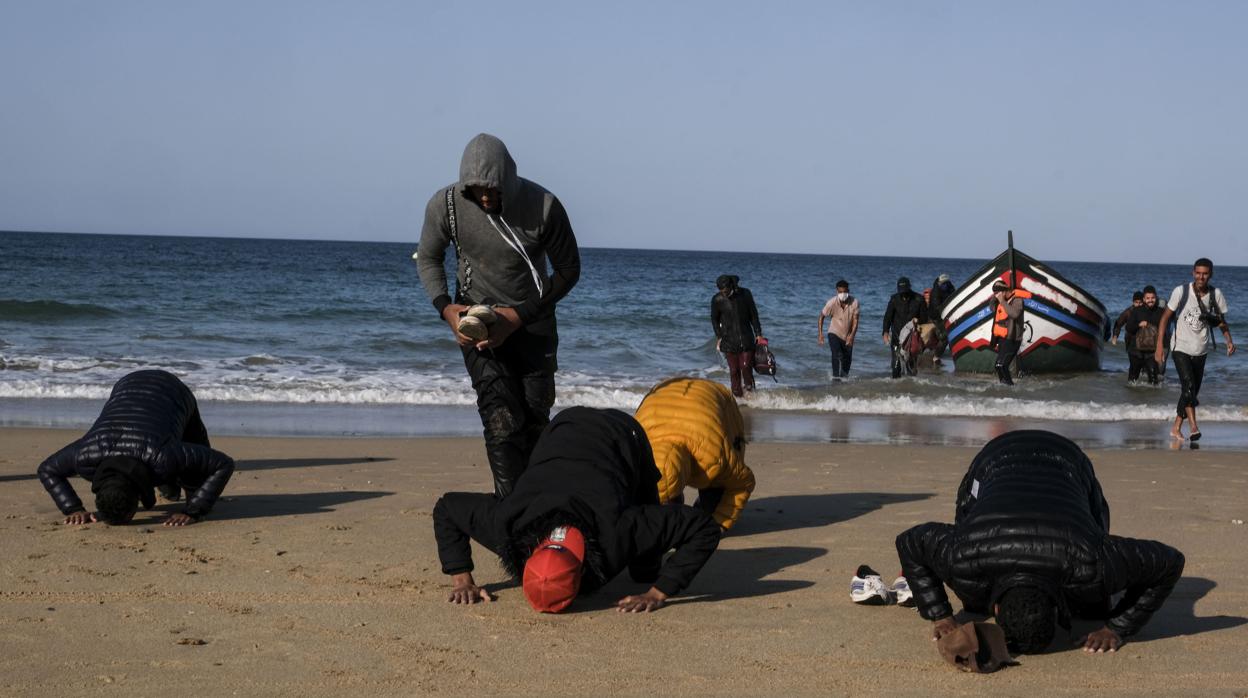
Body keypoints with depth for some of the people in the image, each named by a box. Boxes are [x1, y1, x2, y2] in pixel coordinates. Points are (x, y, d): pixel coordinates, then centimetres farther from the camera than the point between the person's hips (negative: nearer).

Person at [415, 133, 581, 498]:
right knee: (502, 421, -17)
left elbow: (568, 270, -7)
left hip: (532, 323, 1)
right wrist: (445, 307, -13)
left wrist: (519, 316, -15)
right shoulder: (445, 205, -14)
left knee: (534, 421, 2)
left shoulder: (544, 207, -19)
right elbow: (428, 257, 5)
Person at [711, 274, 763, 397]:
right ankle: (738, 395, 7)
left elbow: (753, 315, 6)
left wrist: (758, 334, 5)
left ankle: (749, 386, 14)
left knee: (746, 366, -7)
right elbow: (714, 319, 8)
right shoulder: (717, 300, -6)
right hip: (729, 341, 0)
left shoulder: (745, 294, -3)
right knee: (734, 370, -1)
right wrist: (719, 337, 2)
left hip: (746, 338, 0)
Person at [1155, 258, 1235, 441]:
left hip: (1201, 350, 4)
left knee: (1192, 391, 9)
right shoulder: (1181, 292, -12)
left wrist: (1229, 340, -12)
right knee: (1189, 385, -21)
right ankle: (1194, 427, -28)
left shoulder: (1216, 294, -4)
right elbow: (1165, 317, -5)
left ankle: (1176, 428, 22)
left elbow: (1221, 321, 7)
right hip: (1181, 348, -4)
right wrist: (1159, 345, -9)